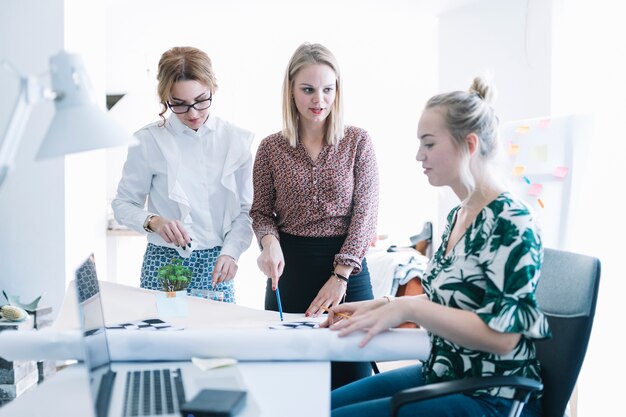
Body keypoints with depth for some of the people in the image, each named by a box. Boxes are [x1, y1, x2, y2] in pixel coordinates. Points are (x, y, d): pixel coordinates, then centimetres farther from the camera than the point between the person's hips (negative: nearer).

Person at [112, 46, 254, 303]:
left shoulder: (236, 140, 1)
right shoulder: (148, 141, -5)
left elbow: (245, 210, 2)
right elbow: (123, 204, 1)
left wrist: (230, 252, -13)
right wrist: (153, 221, -17)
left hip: (216, 265, 2)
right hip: (165, 263, -2)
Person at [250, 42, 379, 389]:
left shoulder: (357, 142, -1)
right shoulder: (271, 148, 3)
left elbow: (364, 212, -4)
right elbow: (261, 211, 9)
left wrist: (340, 276, -12)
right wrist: (269, 241, -13)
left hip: (348, 268, -1)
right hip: (288, 268, 1)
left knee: (352, 381, 3)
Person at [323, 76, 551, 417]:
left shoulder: (511, 222, -18)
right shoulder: (456, 216, 9)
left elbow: (502, 335, -25)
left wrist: (409, 308, -28)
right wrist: (383, 305, 4)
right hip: (442, 376, 9)